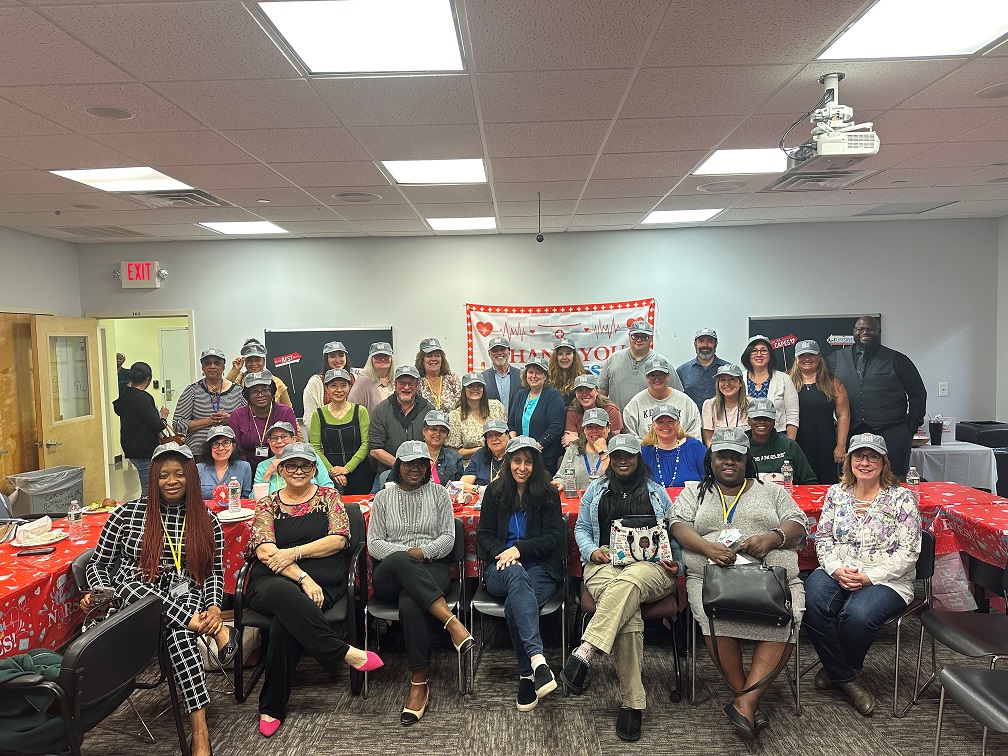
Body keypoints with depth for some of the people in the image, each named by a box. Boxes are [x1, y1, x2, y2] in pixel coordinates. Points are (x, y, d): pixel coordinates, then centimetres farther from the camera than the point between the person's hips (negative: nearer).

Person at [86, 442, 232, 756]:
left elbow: (215, 572, 9)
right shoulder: (127, 514, 4)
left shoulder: (207, 521, 8)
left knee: (180, 633, -34)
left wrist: (214, 607, -10)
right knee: (131, 583, -35)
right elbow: (98, 564, 9)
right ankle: (216, 631, -32)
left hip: (187, 598, 0)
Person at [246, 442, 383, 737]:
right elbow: (264, 551, -1)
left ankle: (272, 708, -12)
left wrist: (294, 552, -10)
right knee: (282, 592, -38)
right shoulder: (268, 504, 13)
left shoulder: (328, 496, 14)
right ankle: (345, 653, -30)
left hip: (322, 584, 0)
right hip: (271, 582, 1)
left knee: (283, 624, -32)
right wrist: (302, 577, -15)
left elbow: (338, 539, 1)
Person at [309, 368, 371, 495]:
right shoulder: (318, 415, 5)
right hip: (328, 475, 0)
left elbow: (365, 444, -3)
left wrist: (347, 468, -12)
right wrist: (331, 470, -13)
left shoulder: (360, 411, 3)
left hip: (358, 474, 0)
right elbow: (315, 449, 0)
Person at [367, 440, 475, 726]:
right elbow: (374, 543, 8)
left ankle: (419, 684, -31)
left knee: (409, 605, -37)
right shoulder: (384, 497, 17)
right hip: (390, 574, 1)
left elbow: (448, 538, 8)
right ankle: (452, 622, -46)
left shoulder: (438, 493, 15)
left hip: (431, 569, 0)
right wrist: (406, 552, -10)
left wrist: (422, 552, -12)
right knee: (400, 560, -39)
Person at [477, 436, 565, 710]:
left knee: (514, 606, -34)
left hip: (540, 567, 0)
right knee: (517, 576, -38)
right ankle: (537, 659, -52)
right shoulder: (495, 492, 12)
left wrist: (519, 548, -13)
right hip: (500, 569, 0)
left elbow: (554, 536, 0)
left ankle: (527, 675, -22)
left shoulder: (548, 495, 8)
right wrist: (502, 553, -12)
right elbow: (483, 534, 9)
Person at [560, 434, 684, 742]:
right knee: (628, 615, -33)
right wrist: (591, 551, -1)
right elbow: (581, 529, 20)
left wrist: (677, 564, 2)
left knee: (627, 584, -41)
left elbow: (673, 533, 20)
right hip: (605, 562, 1)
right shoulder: (596, 490, 23)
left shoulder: (657, 492, 22)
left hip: (650, 565, 0)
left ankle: (583, 654, -51)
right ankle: (632, 703, -29)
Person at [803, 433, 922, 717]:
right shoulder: (836, 493, 9)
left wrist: (870, 577, -16)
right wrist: (837, 569, -11)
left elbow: (908, 552, -6)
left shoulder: (902, 498, -2)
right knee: (812, 603, -29)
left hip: (886, 579, -3)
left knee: (857, 614, -34)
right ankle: (845, 677, -6)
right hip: (837, 573, 3)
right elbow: (822, 537, 8)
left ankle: (836, 669, 1)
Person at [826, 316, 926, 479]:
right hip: (850, 433, 2)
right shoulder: (835, 359, 10)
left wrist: (912, 425, 2)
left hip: (892, 434, -1)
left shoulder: (897, 360, 6)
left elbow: (918, 393, 10)